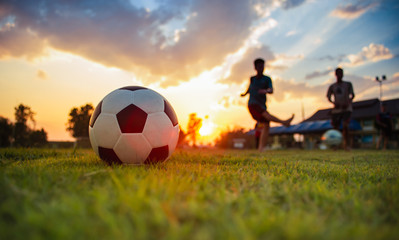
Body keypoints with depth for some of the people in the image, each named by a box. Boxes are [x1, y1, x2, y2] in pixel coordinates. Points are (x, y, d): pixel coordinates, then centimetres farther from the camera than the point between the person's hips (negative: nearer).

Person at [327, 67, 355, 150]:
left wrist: (348, 102, -20)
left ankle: (346, 144, -14)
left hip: (347, 108, -2)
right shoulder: (332, 86, 11)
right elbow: (328, 97, 10)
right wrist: (334, 103, -11)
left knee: (345, 125, -21)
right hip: (336, 109, 2)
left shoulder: (348, 84, 9)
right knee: (335, 128, 0)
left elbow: (352, 95, 0)